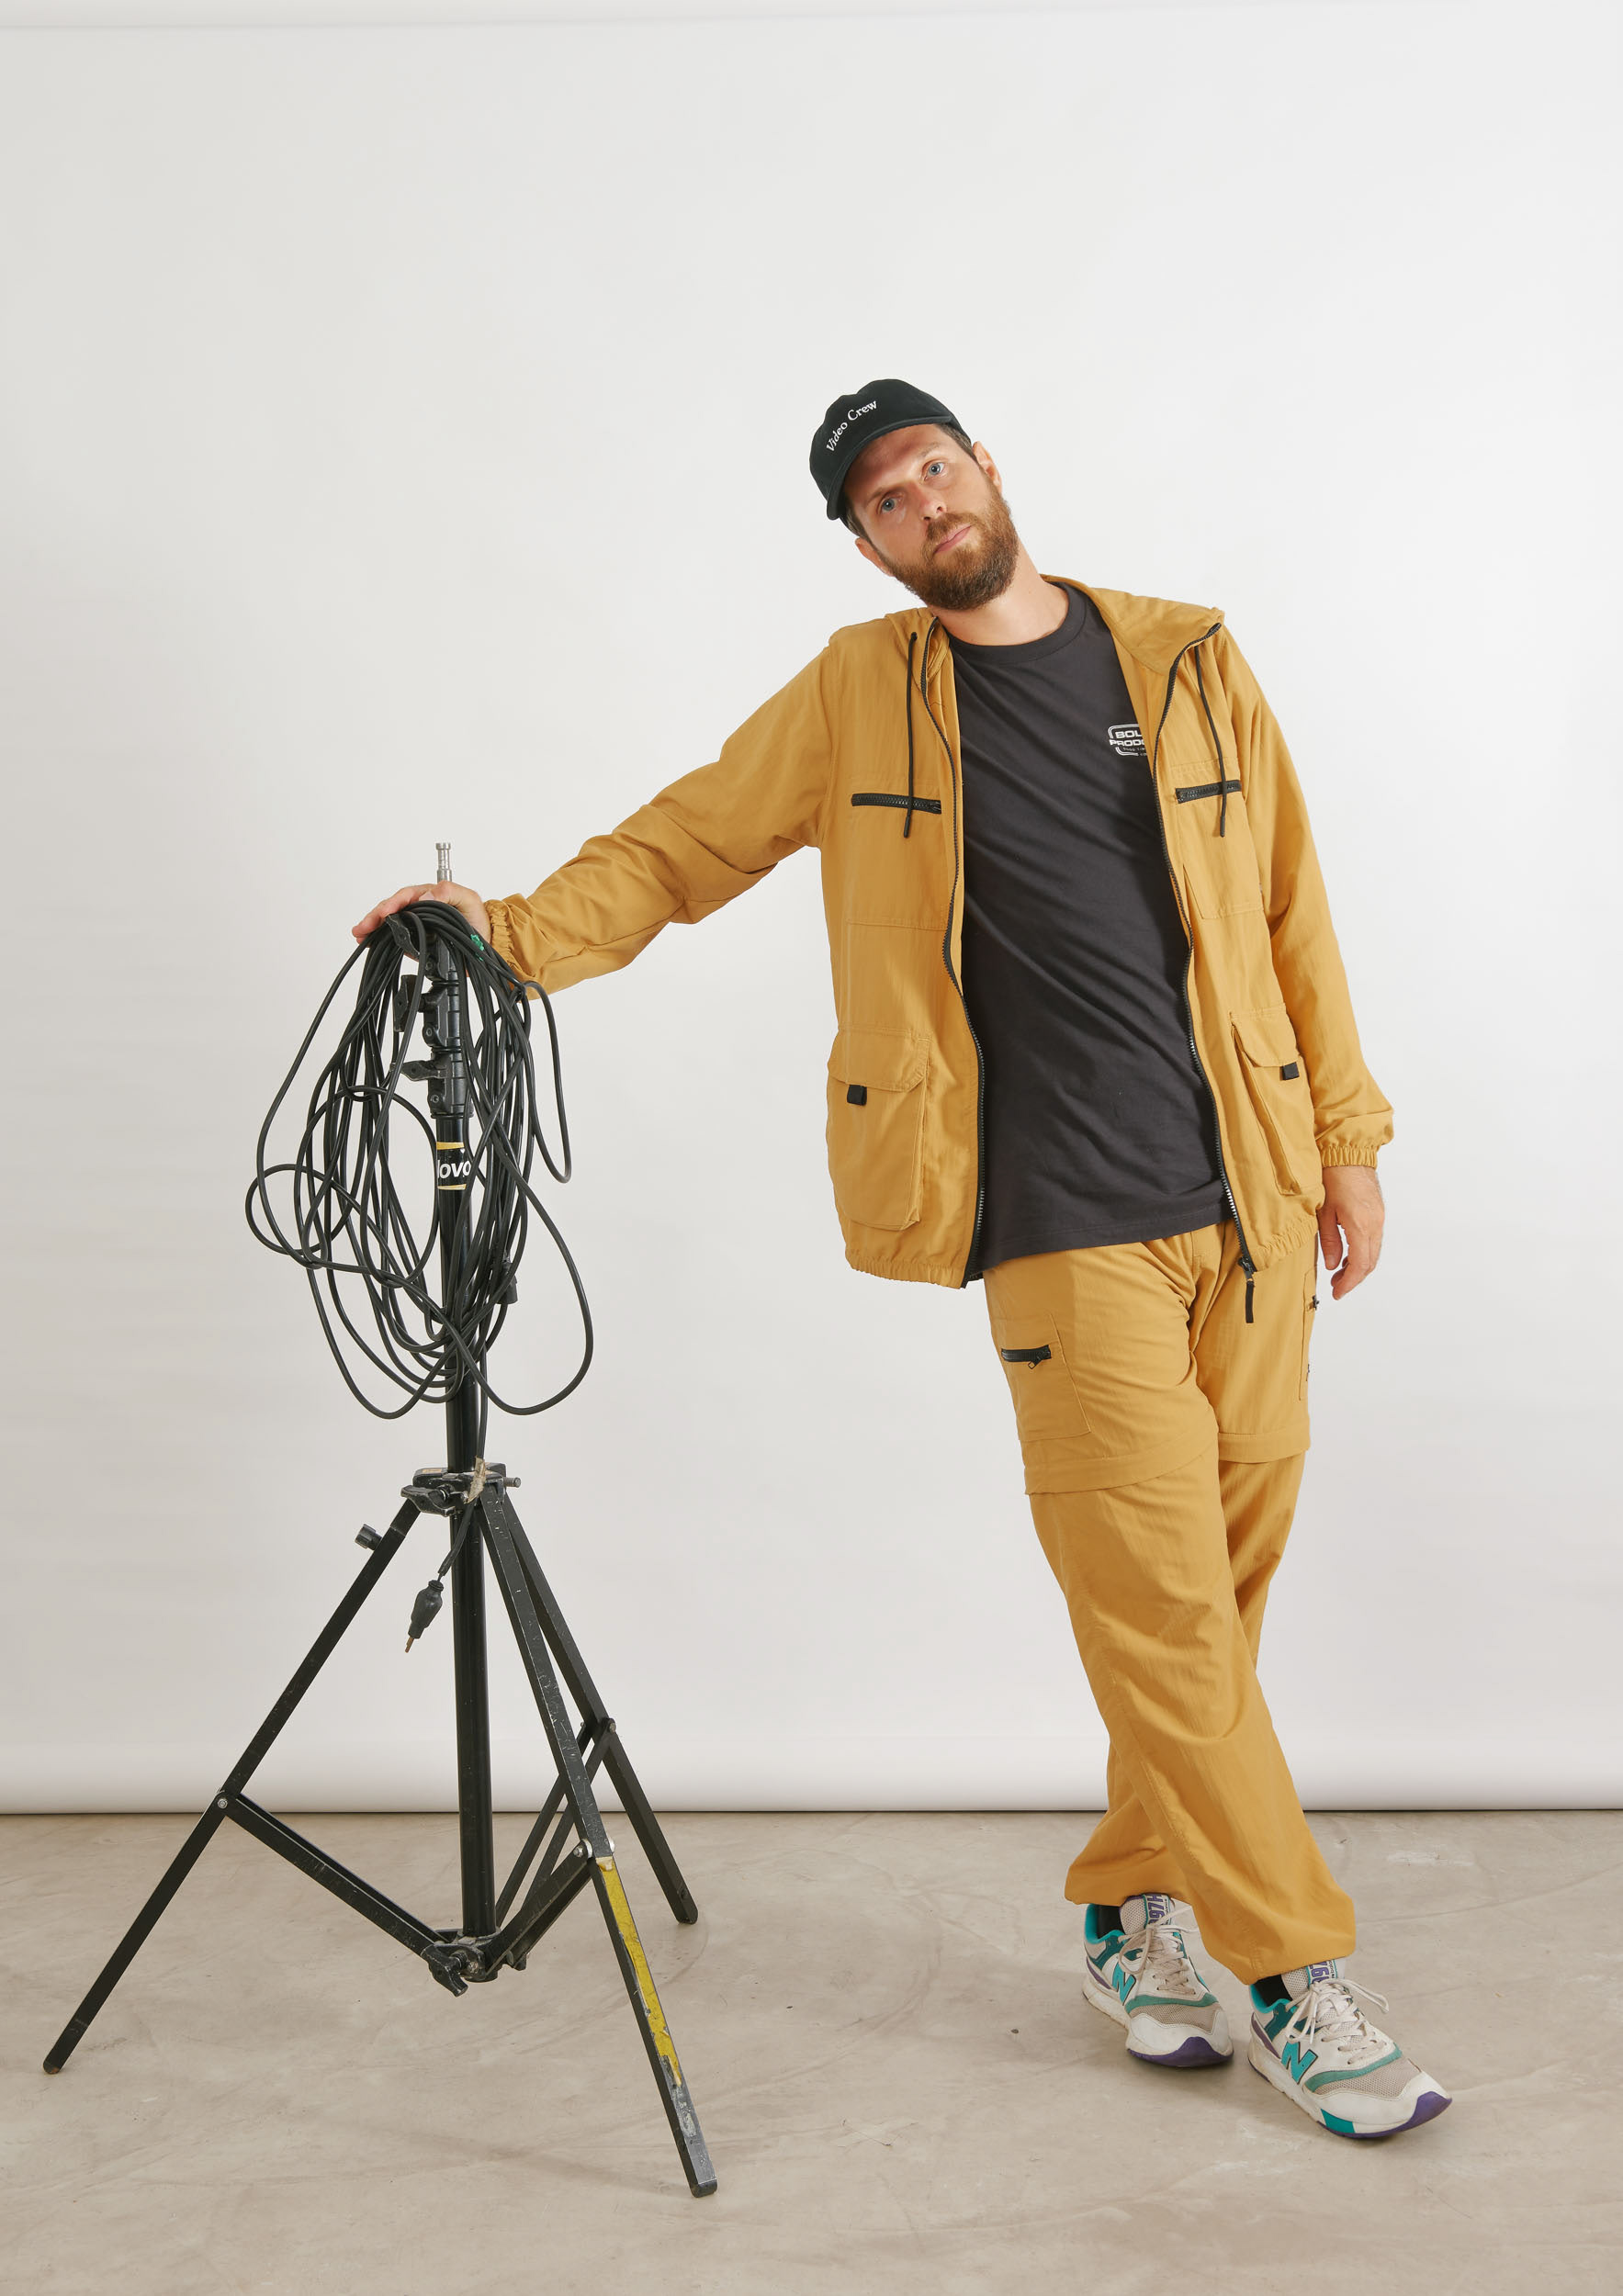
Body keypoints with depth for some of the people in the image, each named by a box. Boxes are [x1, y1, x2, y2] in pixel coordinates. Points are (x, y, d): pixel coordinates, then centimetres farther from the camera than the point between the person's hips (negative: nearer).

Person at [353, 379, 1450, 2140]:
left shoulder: (1190, 661, 10)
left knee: (1224, 1578, 7)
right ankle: (1296, 1980, 10)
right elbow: (686, 844, 12)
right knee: (1161, 1603, -5)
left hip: (1252, 1196, 3)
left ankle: (1130, 1912, 27)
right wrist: (515, 928, -3)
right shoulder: (859, 693, 6)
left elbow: (1291, 912, 12)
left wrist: (1346, 1139, 10)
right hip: (1067, 1227, -3)